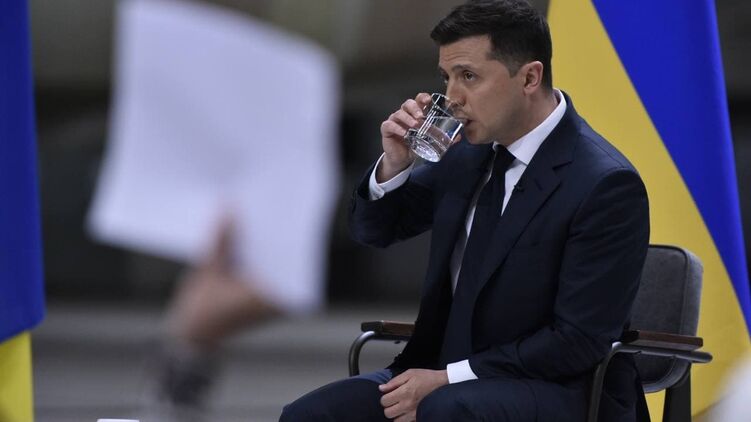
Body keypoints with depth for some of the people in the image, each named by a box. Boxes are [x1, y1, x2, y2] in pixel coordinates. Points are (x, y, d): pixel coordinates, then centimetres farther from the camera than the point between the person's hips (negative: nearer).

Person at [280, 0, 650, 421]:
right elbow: (375, 229, 17)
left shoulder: (607, 185, -17)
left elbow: (580, 342, -19)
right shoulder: (474, 147, 5)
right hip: (448, 374, 7)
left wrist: (447, 379, -21)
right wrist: (395, 163, -5)